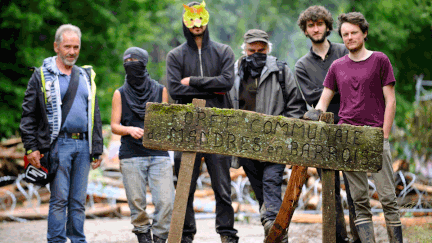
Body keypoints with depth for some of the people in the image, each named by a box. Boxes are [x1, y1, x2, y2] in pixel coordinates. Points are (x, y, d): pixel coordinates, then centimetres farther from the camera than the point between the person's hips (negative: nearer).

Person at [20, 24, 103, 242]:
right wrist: (31, 148, -7)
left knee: (79, 200, 7)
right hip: (58, 144, -4)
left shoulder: (86, 77, 18)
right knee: (59, 198, -7)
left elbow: (95, 116, 21)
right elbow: (28, 115, 1)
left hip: (83, 145, 4)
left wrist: (97, 149, 15)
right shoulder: (42, 76, 3)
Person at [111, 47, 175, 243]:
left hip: (159, 154, 0)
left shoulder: (160, 91, 11)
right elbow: (114, 125, 6)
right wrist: (129, 130, -14)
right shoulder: (120, 94, 9)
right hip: (131, 156, 0)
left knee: (166, 201, -10)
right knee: (137, 203, -1)